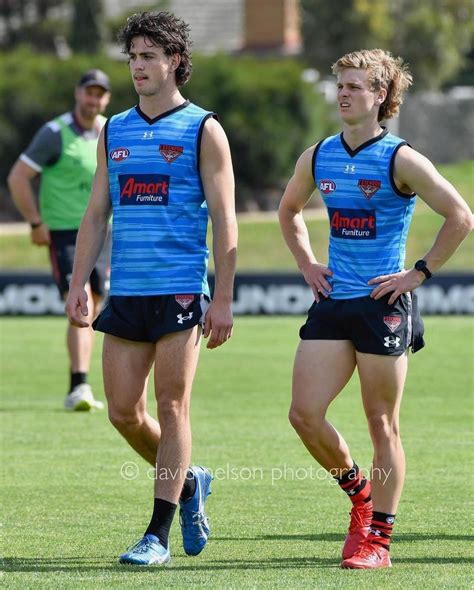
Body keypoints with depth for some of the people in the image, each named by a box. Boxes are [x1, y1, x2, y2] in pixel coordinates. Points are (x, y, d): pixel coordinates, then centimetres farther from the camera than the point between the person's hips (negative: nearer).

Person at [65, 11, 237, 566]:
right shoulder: (113, 132, 13)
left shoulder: (202, 130, -1)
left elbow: (223, 219, -4)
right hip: (126, 292, 5)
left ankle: (158, 534, -1)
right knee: (123, 411, 3)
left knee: (171, 409, -4)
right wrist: (77, 284, 6)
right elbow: (96, 214, 16)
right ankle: (187, 483, 28)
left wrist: (223, 299, -10)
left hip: (180, 292, -5)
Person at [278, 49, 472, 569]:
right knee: (304, 414, -3)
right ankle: (359, 492, 21)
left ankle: (377, 537, 6)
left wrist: (420, 273, -11)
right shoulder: (317, 158, 8)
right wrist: (307, 265, 15)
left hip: (383, 305, -5)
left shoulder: (400, 160, -9)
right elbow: (289, 210, 27)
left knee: (382, 424, 0)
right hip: (332, 302, 6)